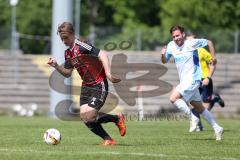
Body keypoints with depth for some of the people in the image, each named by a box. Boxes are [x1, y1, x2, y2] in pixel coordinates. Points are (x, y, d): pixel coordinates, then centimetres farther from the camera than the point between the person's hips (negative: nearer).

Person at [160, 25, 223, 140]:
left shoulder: (192, 43, -11)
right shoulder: (171, 46, 5)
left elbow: (209, 42, 2)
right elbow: (164, 61, 14)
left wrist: (213, 57, 0)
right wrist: (163, 55, -7)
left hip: (192, 79, -7)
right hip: (184, 80, 8)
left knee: (174, 98, -21)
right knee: (199, 108, 12)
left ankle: (193, 118, -10)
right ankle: (217, 128, 20)